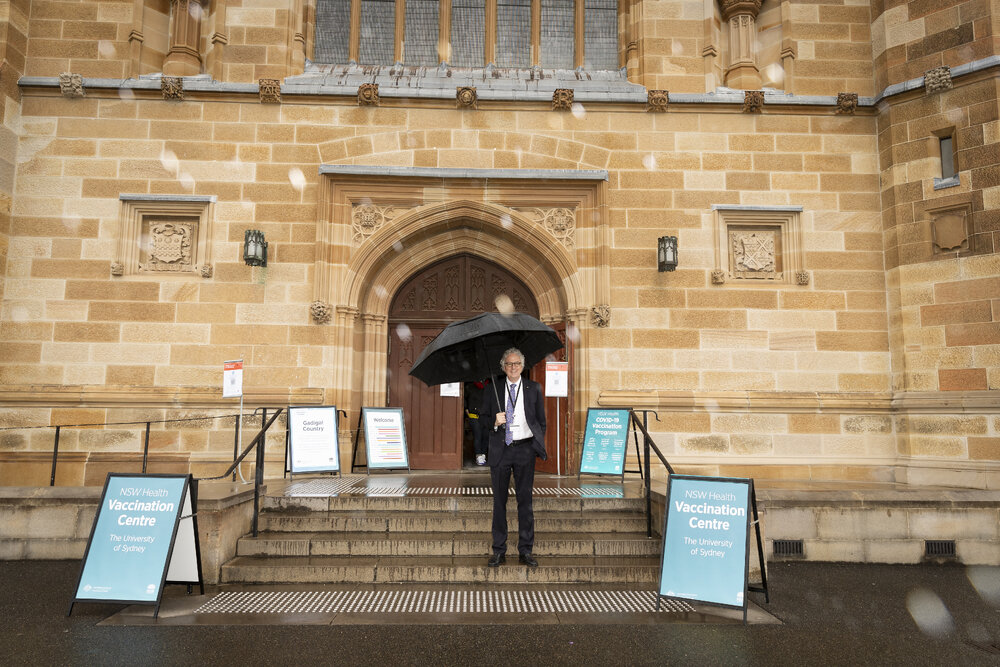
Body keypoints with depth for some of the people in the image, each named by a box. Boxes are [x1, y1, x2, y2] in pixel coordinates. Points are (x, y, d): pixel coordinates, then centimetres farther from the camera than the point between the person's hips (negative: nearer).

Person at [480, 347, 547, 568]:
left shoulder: (534, 389, 8)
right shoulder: (492, 389, 7)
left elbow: (541, 421, 12)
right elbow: (483, 418, 9)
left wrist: (538, 446, 4)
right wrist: (494, 422, -12)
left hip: (525, 449, 0)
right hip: (500, 450, 0)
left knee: (525, 499, 3)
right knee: (499, 500, 5)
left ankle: (525, 551, 11)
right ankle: (499, 551, 14)